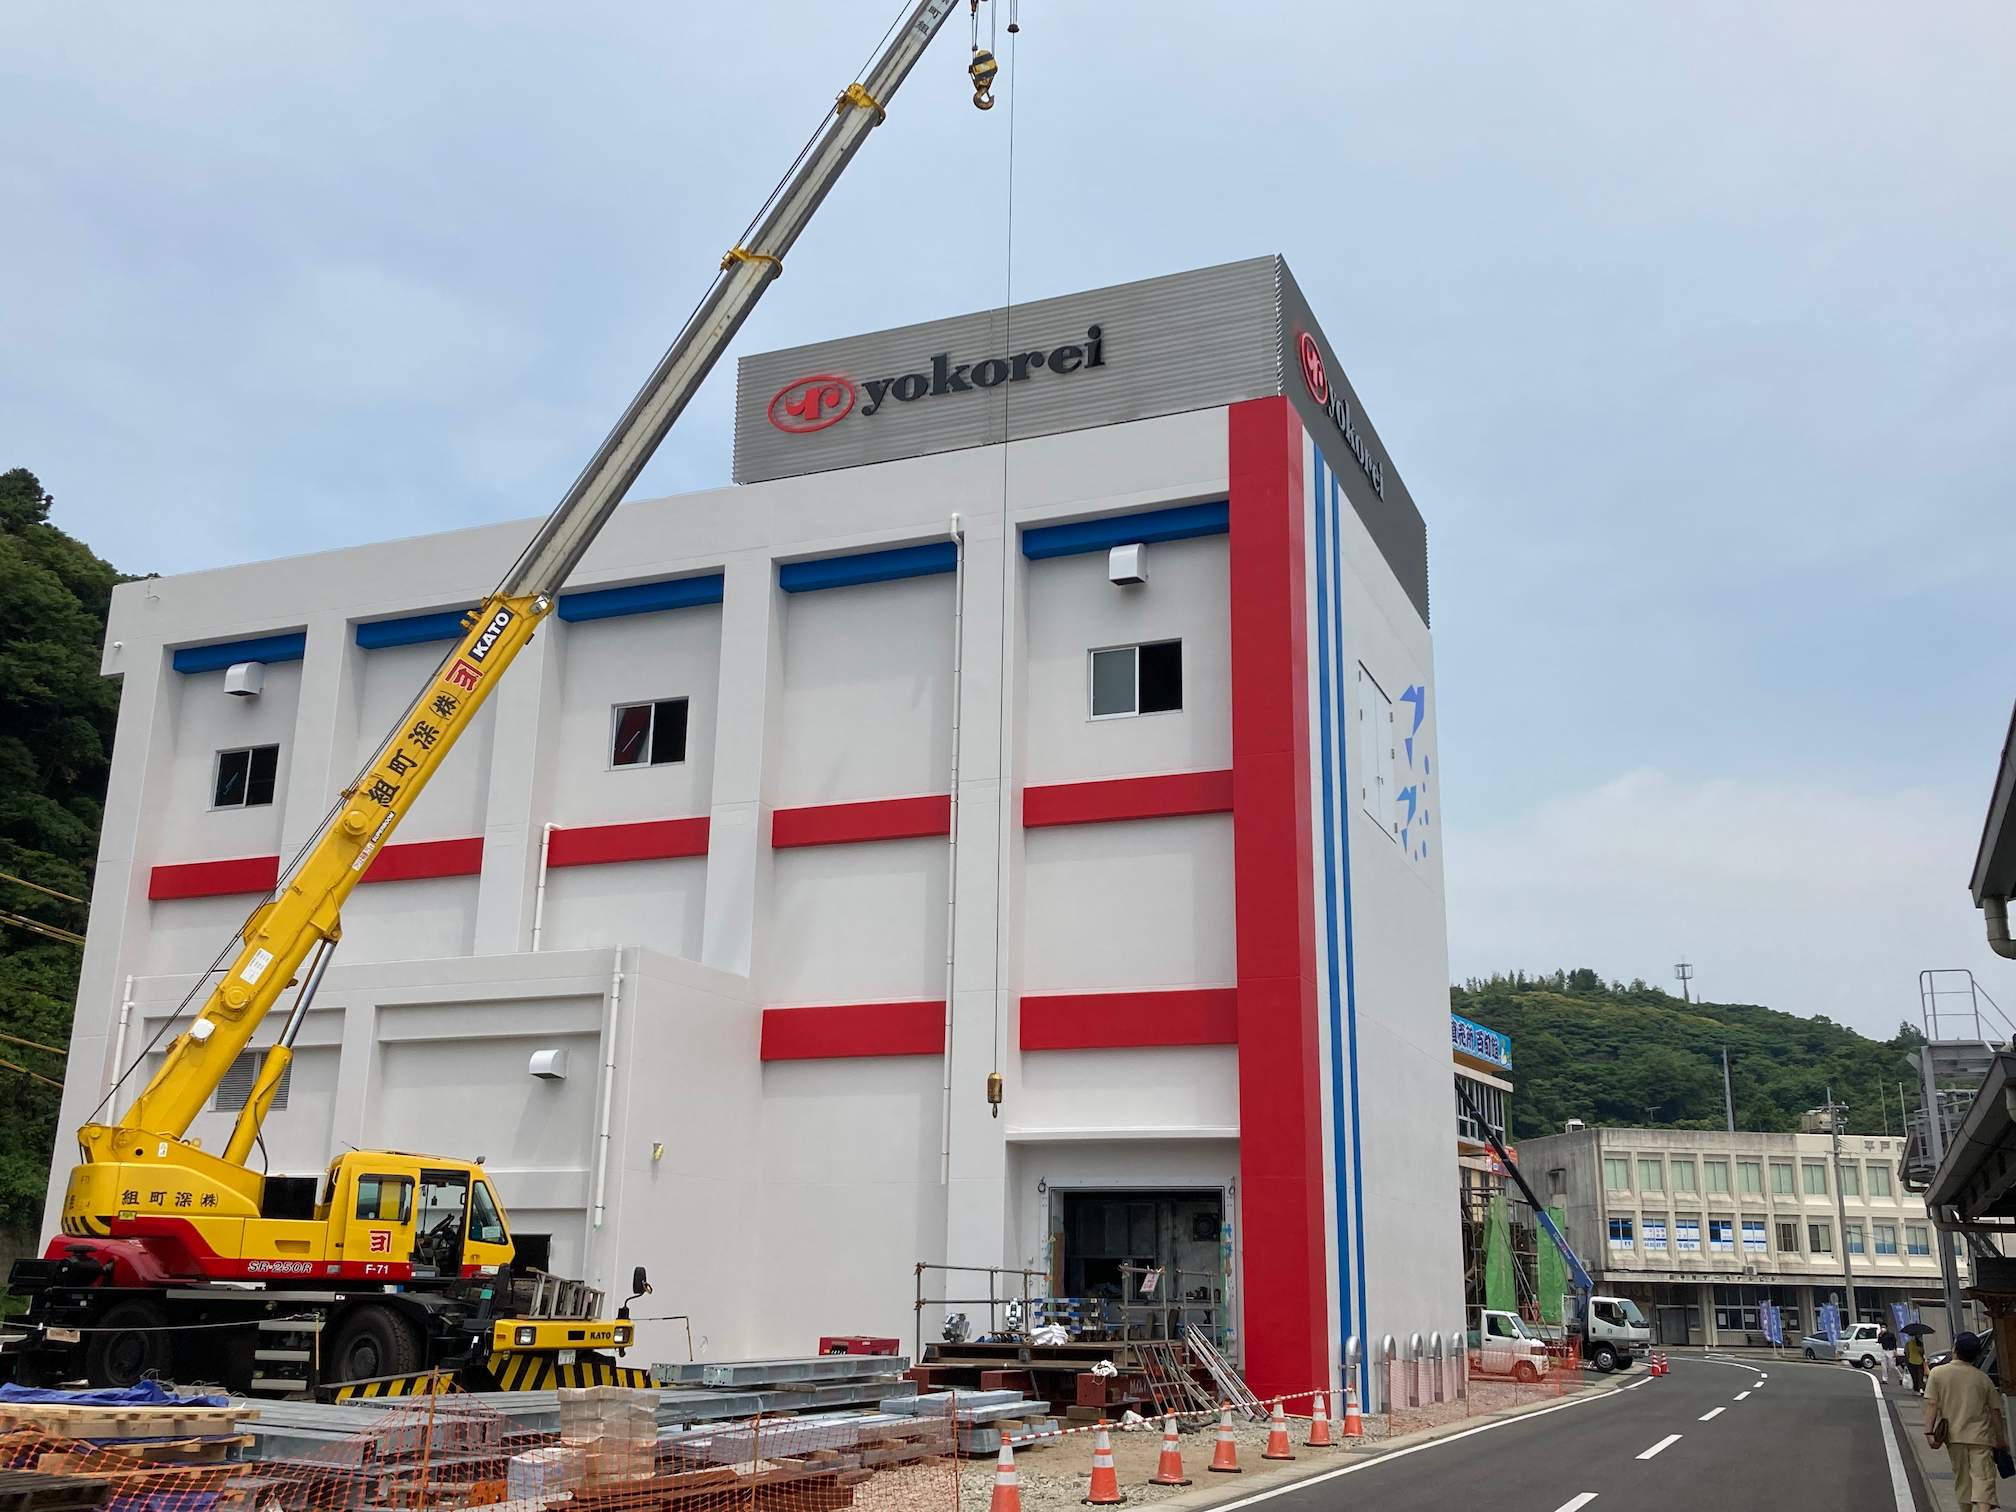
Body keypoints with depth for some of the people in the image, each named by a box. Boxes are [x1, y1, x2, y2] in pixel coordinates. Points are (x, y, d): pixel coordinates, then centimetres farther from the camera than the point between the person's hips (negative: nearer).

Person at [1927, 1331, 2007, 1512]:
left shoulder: (1938, 1373, -1)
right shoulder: (1983, 1379, 2)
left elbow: (1931, 1405, -7)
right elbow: (1995, 1411, 6)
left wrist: (1929, 1431, -7)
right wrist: (2000, 1437, 18)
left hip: (1954, 1435, 1)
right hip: (1981, 1436, -1)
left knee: (1961, 1477, 15)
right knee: (1983, 1477, -5)